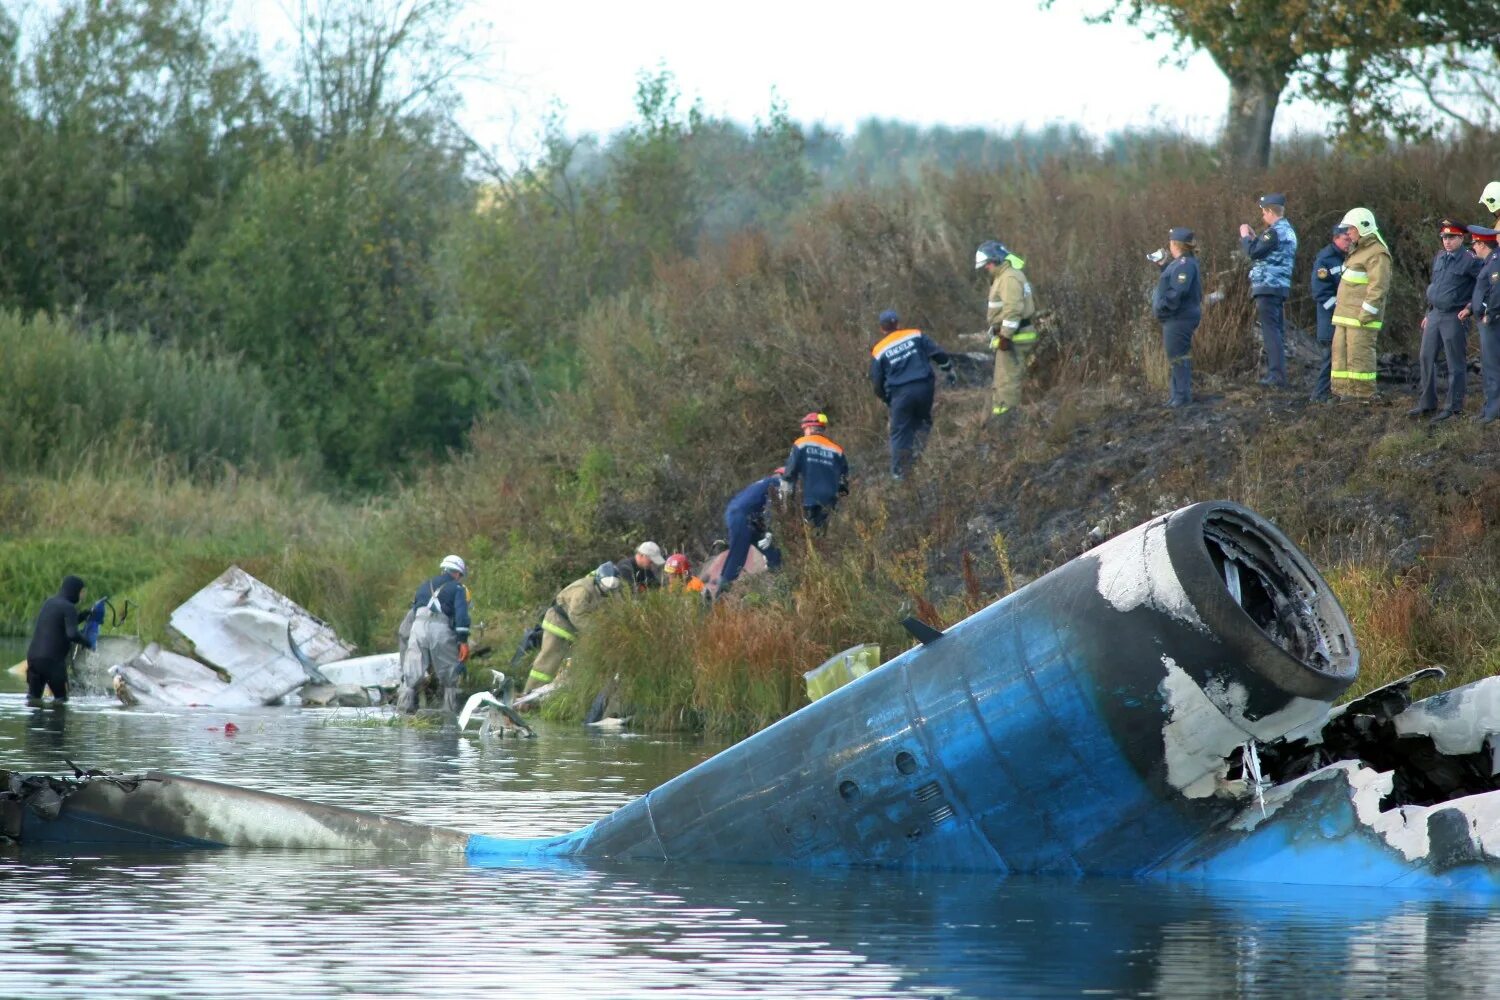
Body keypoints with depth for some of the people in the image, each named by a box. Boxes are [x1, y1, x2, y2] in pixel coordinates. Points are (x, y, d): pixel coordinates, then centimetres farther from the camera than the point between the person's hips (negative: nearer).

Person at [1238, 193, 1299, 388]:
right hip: (1281, 287, 10)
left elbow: (1253, 252, -15)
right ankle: (1275, 374, 18)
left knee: (1270, 331, -11)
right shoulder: (1288, 231, 17)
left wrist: (1245, 236, 1)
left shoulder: (1275, 232, -14)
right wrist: (1253, 237, 22)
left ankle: (1277, 375, -16)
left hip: (1268, 286, -10)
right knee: (1274, 331, 14)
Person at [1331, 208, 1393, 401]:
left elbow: (1378, 286, -20)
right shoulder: (1358, 251, 21)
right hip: (1345, 316, 10)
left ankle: (1364, 392, -8)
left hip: (1361, 317, -10)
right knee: (1340, 351, 10)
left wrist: (1366, 314, -22)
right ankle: (1343, 390, 13)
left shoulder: (1377, 254, -13)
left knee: (1359, 355, -10)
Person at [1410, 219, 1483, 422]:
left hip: (1454, 318, -8)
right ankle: (1427, 403, 21)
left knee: (1456, 364, -2)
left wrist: (1471, 306, -12)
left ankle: (1453, 408, 3)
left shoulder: (1470, 261, -11)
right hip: (1434, 315, 8)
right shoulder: (1438, 258, 11)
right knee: (1427, 359, 11)